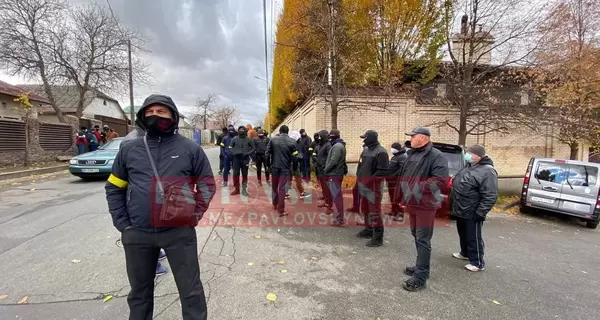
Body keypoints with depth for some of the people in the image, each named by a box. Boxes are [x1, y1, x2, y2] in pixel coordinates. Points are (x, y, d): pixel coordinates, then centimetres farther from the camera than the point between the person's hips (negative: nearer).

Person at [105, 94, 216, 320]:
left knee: (191, 289, 10)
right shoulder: (129, 149, 5)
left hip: (179, 232, -3)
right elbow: (114, 188, 13)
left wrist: (195, 215, -5)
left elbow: (207, 184, 4)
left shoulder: (190, 148, -2)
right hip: (137, 235, 3)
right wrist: (122, 223, 4)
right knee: (139, 291, 23)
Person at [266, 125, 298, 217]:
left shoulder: (273, 139, 0)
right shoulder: (292, 141, -3)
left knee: (274, 186, 19)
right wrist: (294, 168, 6)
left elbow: (267, 153, -2)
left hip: (274, 166, 2)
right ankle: (281, 210, 1)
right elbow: (294, 156, -5)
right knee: (282, 188, 0)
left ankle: (275, 205, 34)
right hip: (285, 168, -2)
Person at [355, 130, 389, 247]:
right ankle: (368, 229, 34)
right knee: (365, 209, 18)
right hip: (363, 185, 9)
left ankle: (378, 237, 5)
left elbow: (382, 171, -19)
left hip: (373, 186, -9)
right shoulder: (366, 150, 13)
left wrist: (370, 180, -19)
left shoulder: (381, 152, -15)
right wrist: (359, 179, 12)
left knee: (374, 211, -5)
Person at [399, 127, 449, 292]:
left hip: (425, 204, -8)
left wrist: (418, 189, -25)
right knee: (416, 236, 18)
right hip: (411, 203, 9)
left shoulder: (436, 156, -14)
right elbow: (404, 176, 18)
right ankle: (420, 267, 34)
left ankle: (420, 278, 5)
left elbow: (441, 180, -24)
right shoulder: (411, 154, 11)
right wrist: (404, 196, 13)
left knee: (423, 240, -3)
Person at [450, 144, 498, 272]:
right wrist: (453, 206, 21)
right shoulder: (468, 167, 10)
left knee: (473, 238, 4)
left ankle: (478, 263, 18)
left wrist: (480, 213, -22)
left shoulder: (487, 171, -19)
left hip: (472, 213, -9)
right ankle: (465, 253, 40)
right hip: (460, 210, 9)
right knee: (463, 234, 22)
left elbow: (490, 196, -22)